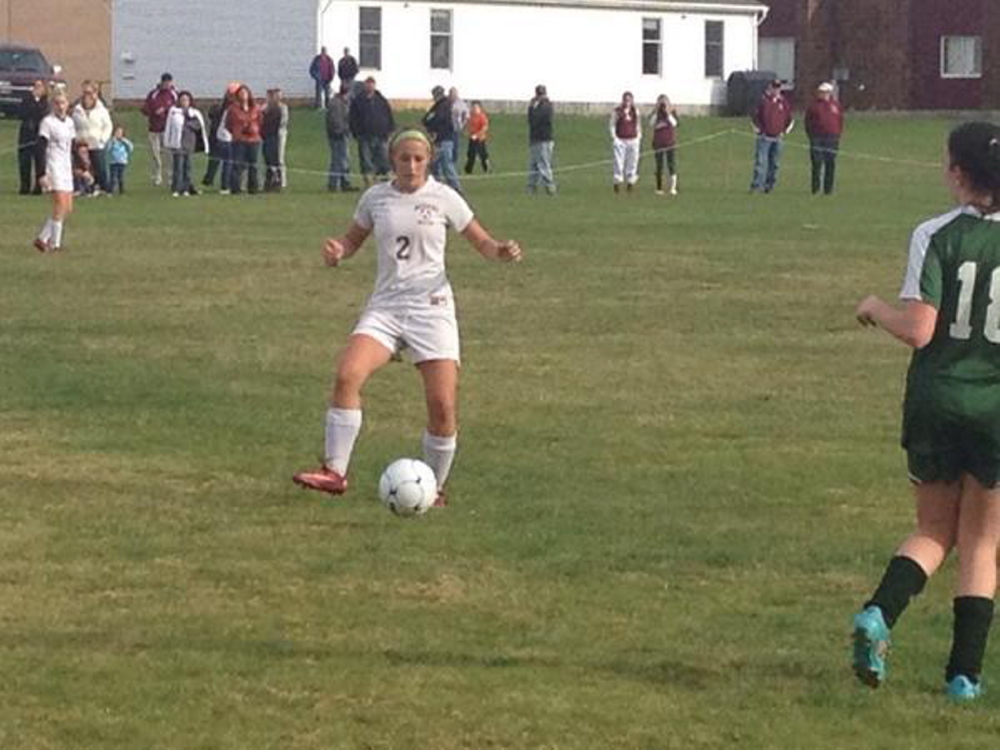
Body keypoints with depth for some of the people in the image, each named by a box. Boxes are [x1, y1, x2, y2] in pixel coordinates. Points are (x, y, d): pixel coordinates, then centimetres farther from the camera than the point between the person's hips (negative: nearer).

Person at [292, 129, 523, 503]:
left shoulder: (444, 198, 0)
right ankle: (334, 472, -15)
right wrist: (337, 251, -5)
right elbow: (353, 238, 19)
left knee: (443, 406, -8)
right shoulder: (375, 197, 6)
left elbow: (481, 241, 8)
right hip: (385, 307, 2)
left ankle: (434, 487, 12)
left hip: (431, 307, -2)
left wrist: (502, 250, -14)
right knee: (347, 375, -22)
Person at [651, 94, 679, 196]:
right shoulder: (655, 113, 7)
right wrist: (656, 111, -12)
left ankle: (673, 187, -12)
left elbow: (674, 123, -13)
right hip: (658, 143, 2)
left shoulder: (672, 112, 2)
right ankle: (659, 188, 10)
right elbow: (651, 124, -7)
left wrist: (668, 113, -18)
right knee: (659, 166, 5)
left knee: (671, 164, -10)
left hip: (670, 142, -2)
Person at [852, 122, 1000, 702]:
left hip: (935, 405, 0)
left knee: (935, 531, 18)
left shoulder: (937, 237, -9)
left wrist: (877, 309, 4)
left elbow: (918, 329, -15)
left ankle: (879, 614, -7)